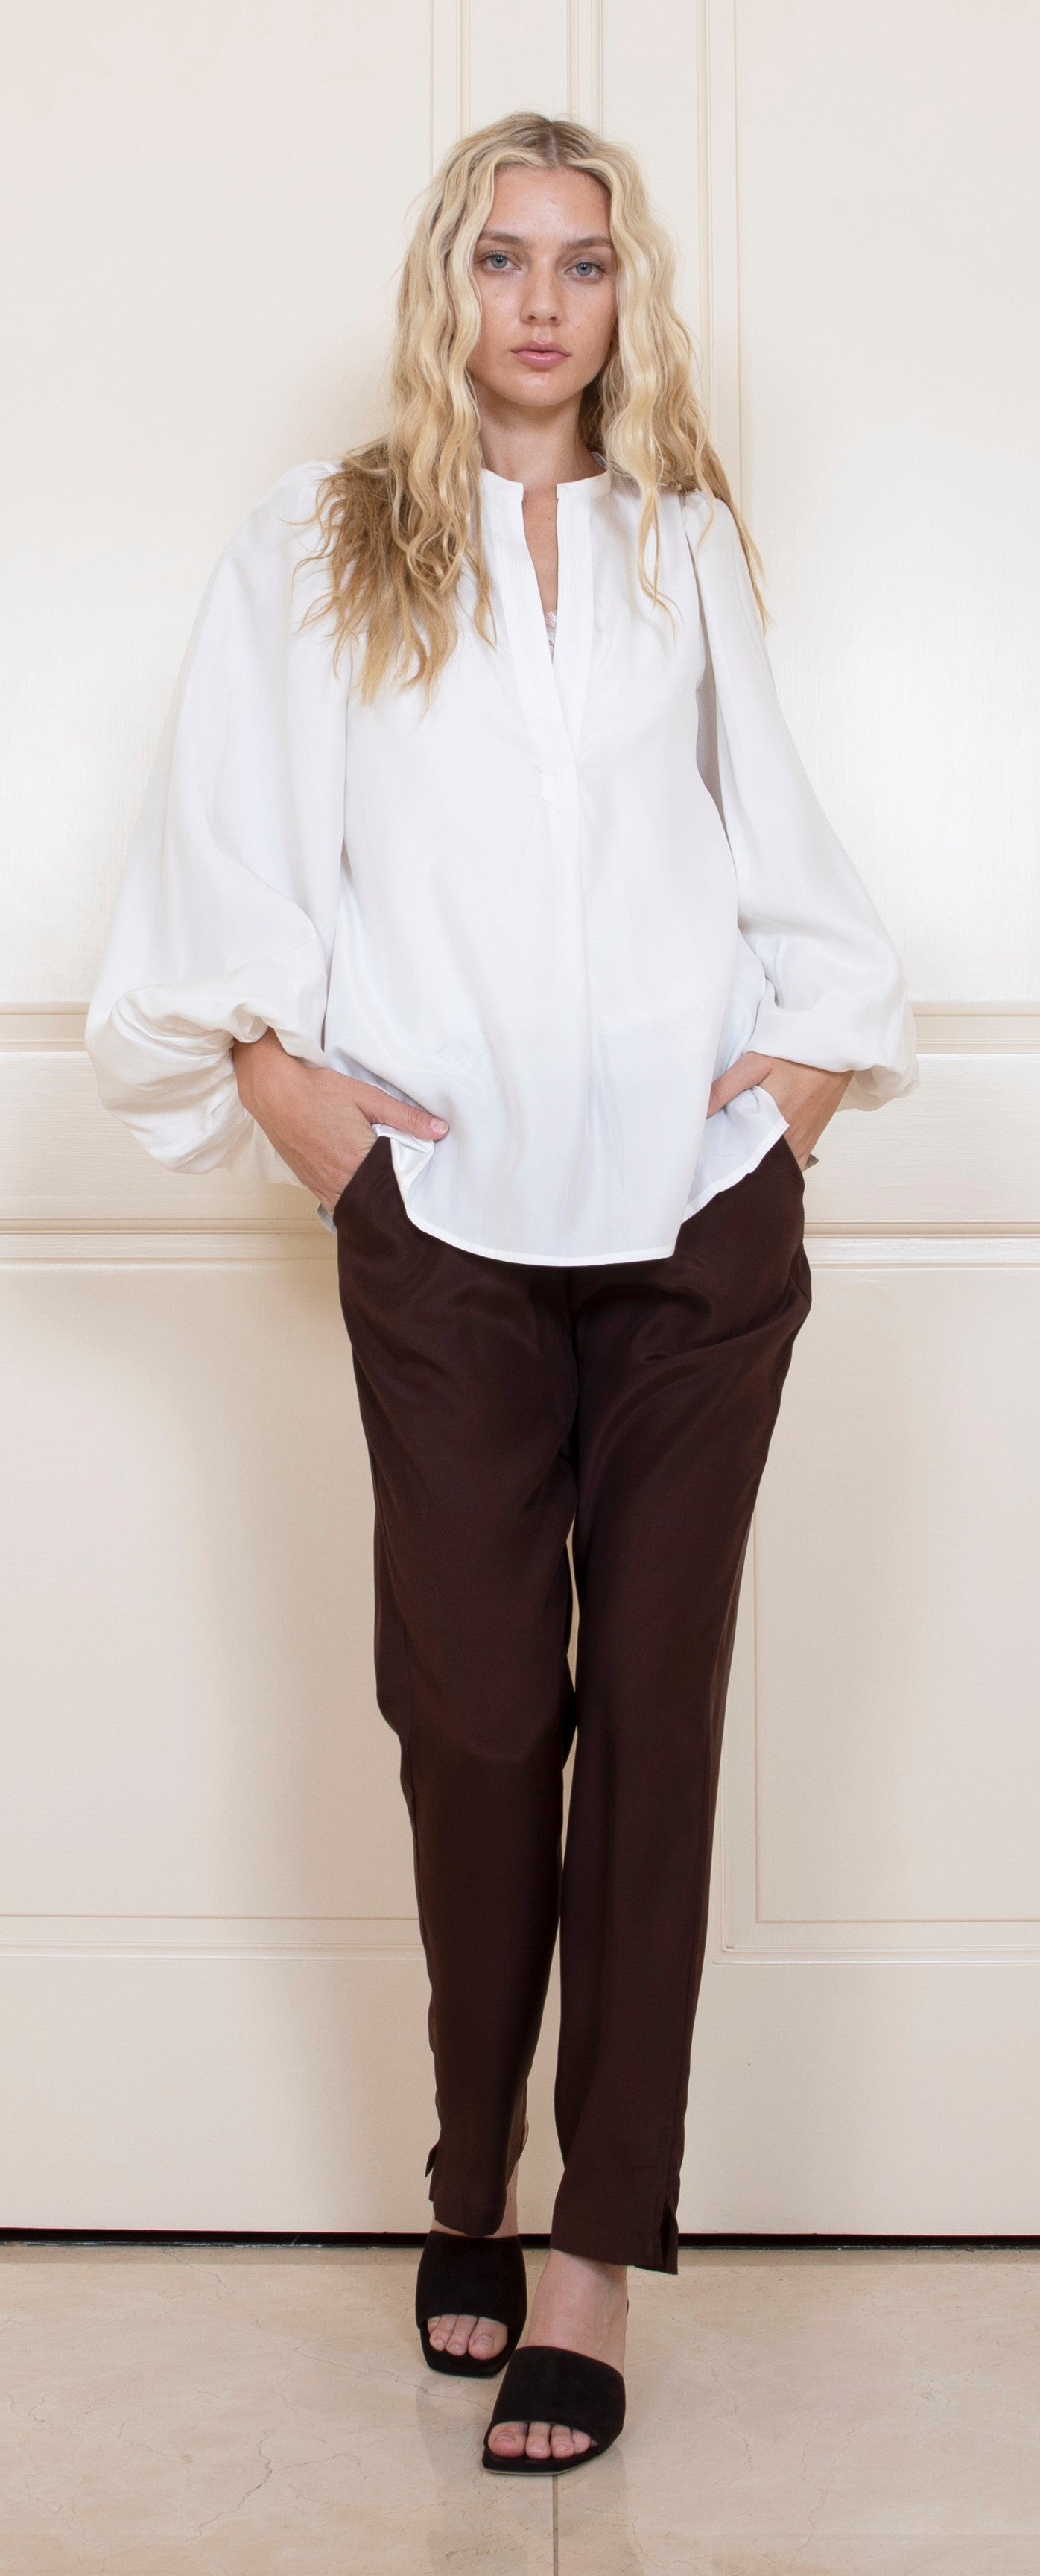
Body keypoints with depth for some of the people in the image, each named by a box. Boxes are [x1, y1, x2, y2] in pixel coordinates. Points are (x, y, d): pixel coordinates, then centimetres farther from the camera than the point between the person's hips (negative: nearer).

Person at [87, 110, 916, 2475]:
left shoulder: (687, 549, 17)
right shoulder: (317, 552, 11)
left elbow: (780, 838, 20)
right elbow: (224, 852, 8)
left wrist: (816, 1045, 8)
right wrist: (282, 1079, -2)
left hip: (699, 1216, 2)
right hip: (448, 1223, -1)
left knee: (654, 1707, -1)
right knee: (479, 1711, -1)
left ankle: (598, 2249, 5)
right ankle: (475, 2181, 20)